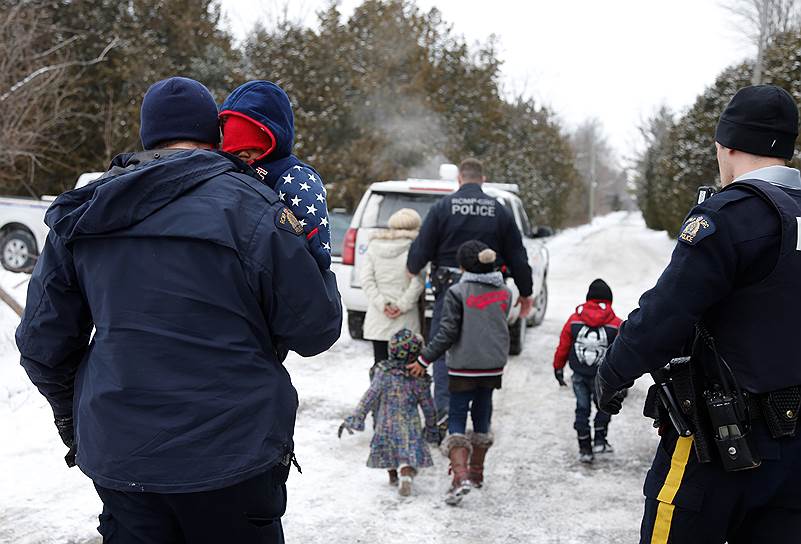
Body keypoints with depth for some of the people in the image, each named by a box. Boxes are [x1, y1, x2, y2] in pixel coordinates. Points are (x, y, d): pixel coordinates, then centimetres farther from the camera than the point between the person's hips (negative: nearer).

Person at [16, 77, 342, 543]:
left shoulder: (82, 214, 5)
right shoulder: (250, 207, -11)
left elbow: (42, 342, 10)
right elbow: (316, 330, -8)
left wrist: (70, 416, 27)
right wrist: (318, 260, 12)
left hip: (116, 456, 4)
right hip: (230, 455, -4)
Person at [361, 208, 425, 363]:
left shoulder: (374, 246, 6)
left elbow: (367, 279, 0)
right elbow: (418, 281, -15)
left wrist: (381, 304, -5)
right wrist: (402, 305, -9)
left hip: (377, 320, 3)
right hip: (405, 322, -3)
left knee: (380, 362, 6)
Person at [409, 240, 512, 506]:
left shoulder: (458, 292, -13)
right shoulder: (504, 292, 4)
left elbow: (447, 334, -14)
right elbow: (499, 325, 11)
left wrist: (424, 360, -6)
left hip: (463, 366, -5)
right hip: (494, 365, 5)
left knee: (457, 418, 1)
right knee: (482, 415, 18)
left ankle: (461, 474, -16)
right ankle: (476, 471, 30)